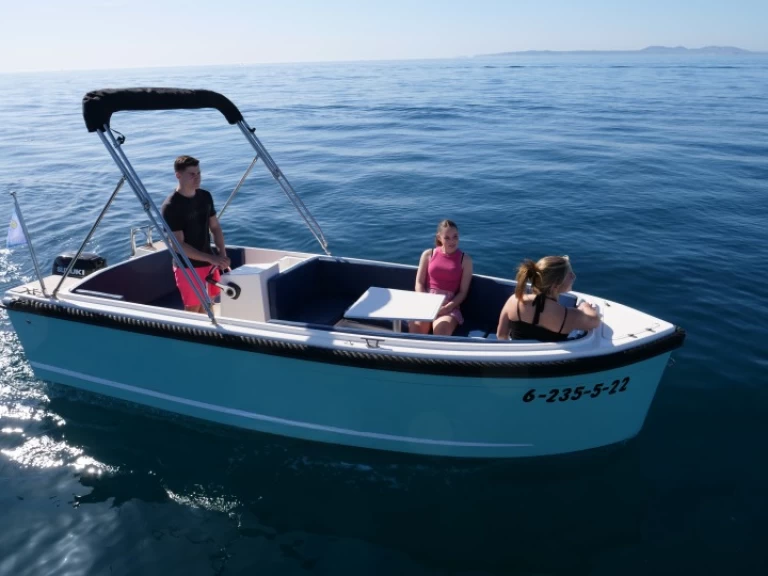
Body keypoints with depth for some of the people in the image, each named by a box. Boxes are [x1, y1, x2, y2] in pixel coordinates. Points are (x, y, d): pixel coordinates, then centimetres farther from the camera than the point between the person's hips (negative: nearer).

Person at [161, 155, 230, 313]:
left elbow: (215, 227, 10)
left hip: (209, 262, 6)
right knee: (193, 309, 4)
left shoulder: (205, 196, 2)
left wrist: (222, 254, -6)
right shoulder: (171, 206, -17)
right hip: (188, 266, -6)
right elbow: (179, 245, -19)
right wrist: (212, 258, -25)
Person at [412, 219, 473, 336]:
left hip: (450, 306, -1)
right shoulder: (428, 254, 9)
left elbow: (463, 292, 0)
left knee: (441, 329, -33)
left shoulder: (465, 259, 4)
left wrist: (446, 308, -14)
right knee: (416, 327, -29)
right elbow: (419, 283, 6)